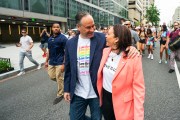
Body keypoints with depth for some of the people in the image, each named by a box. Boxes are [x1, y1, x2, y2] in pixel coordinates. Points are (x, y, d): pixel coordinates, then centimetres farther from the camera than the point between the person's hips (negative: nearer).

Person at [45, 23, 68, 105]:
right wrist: (46, 61, 15)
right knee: (52, 77, 11)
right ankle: (62, 81, 39)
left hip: (59, 62, -6)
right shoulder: (50, 39, 10)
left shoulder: (63, 38, -11)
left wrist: (64, 64, -18)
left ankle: (60, 95, 17)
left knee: (59, 79, 1)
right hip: (51, 62, 7)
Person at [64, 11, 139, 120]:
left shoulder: (102, 38, -7)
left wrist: (130, 47, -30)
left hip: (97, 92, -2)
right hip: (77, 94, 2)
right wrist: (67, 89, 7)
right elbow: (68, 68, 6)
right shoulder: (70, 43, 1)